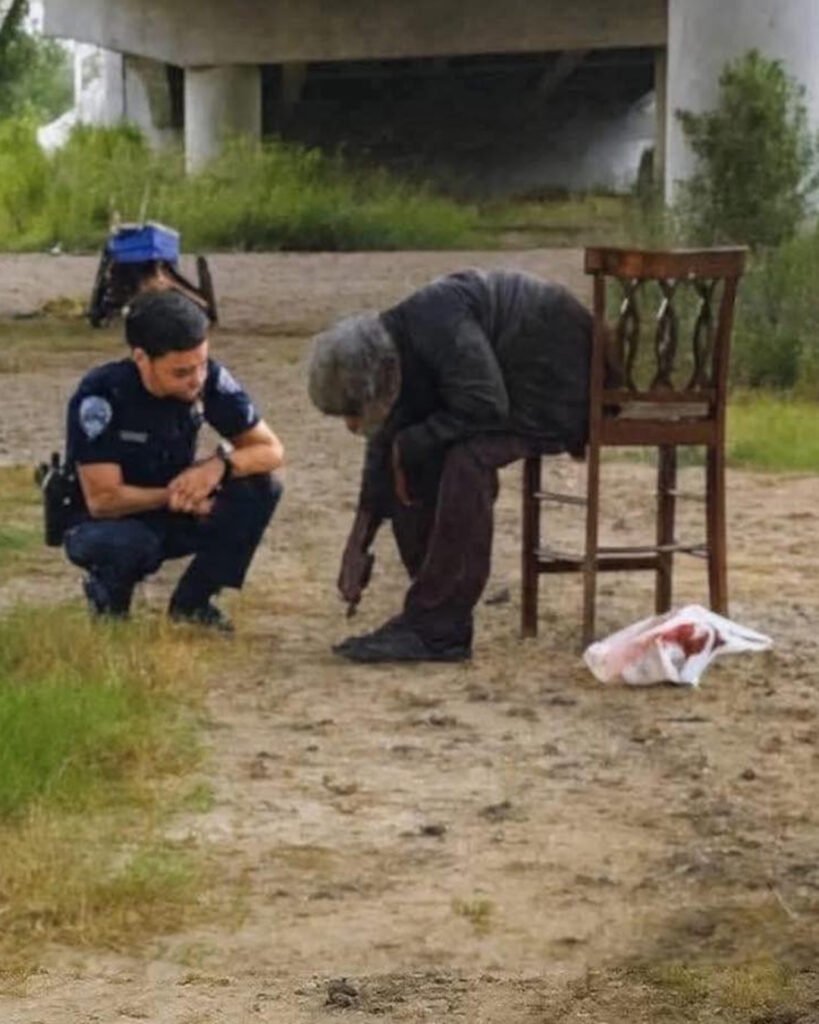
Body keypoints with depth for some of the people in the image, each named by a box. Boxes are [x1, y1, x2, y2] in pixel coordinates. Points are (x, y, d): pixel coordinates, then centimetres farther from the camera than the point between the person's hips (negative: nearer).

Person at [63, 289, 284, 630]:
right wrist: (175, 494, -22)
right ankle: (107, 593, -1)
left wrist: (221, 463, -30)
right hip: (104, 523, -4)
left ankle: (191, 601, -1)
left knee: (261, 488, -19)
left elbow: (271, 451, -11)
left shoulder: (210, 380, -17)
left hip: (175, 515, 4)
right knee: (126, 542, -39)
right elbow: (102, 499, -29)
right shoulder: (100, 396, -29)